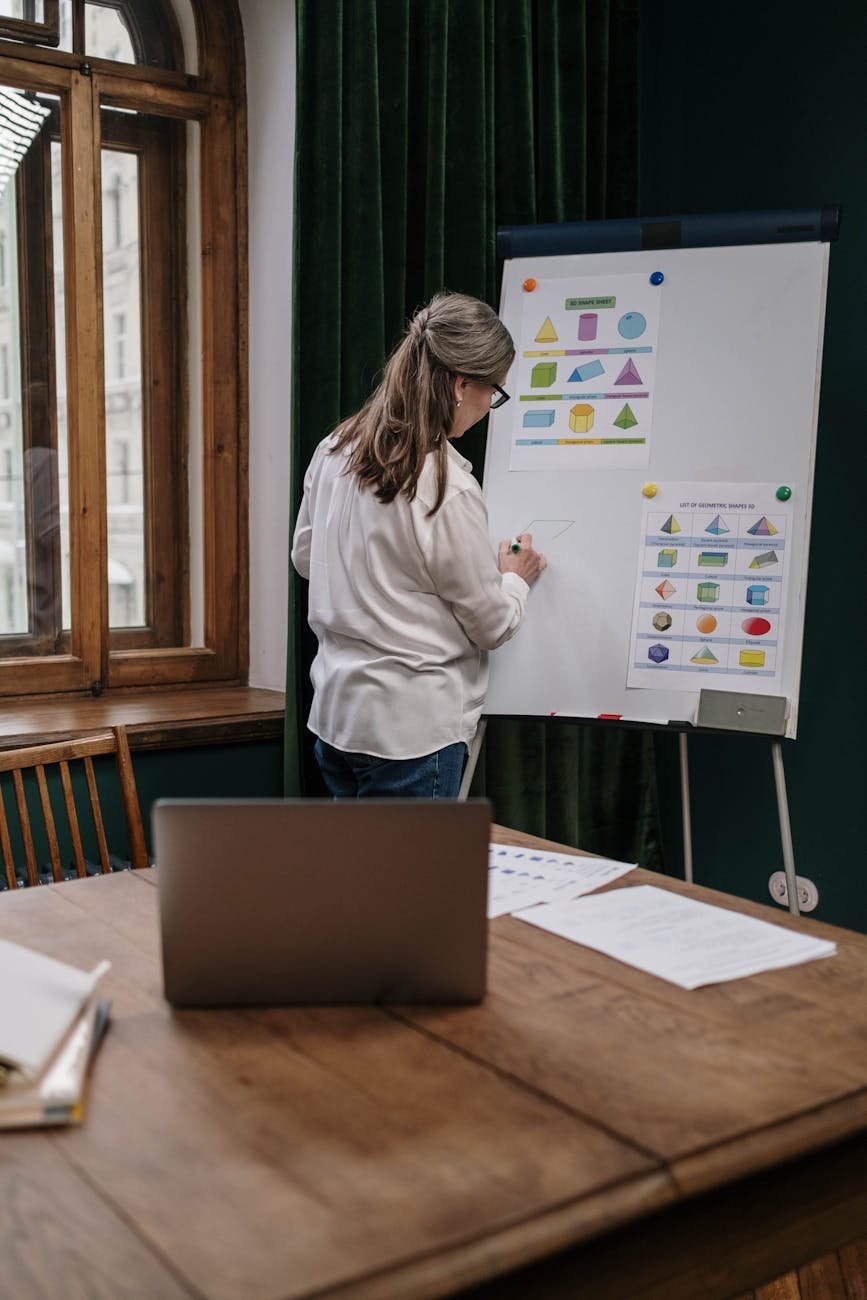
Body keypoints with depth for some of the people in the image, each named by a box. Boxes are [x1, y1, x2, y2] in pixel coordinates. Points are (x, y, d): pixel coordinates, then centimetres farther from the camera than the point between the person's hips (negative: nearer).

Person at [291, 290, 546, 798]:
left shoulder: (336, 449, 1)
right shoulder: (449, 491, -21)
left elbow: (306, 556, 16)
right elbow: (492, 626, -9)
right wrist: (516, 579, 11)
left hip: (336, 712, 8)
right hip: (411, 728, -8)